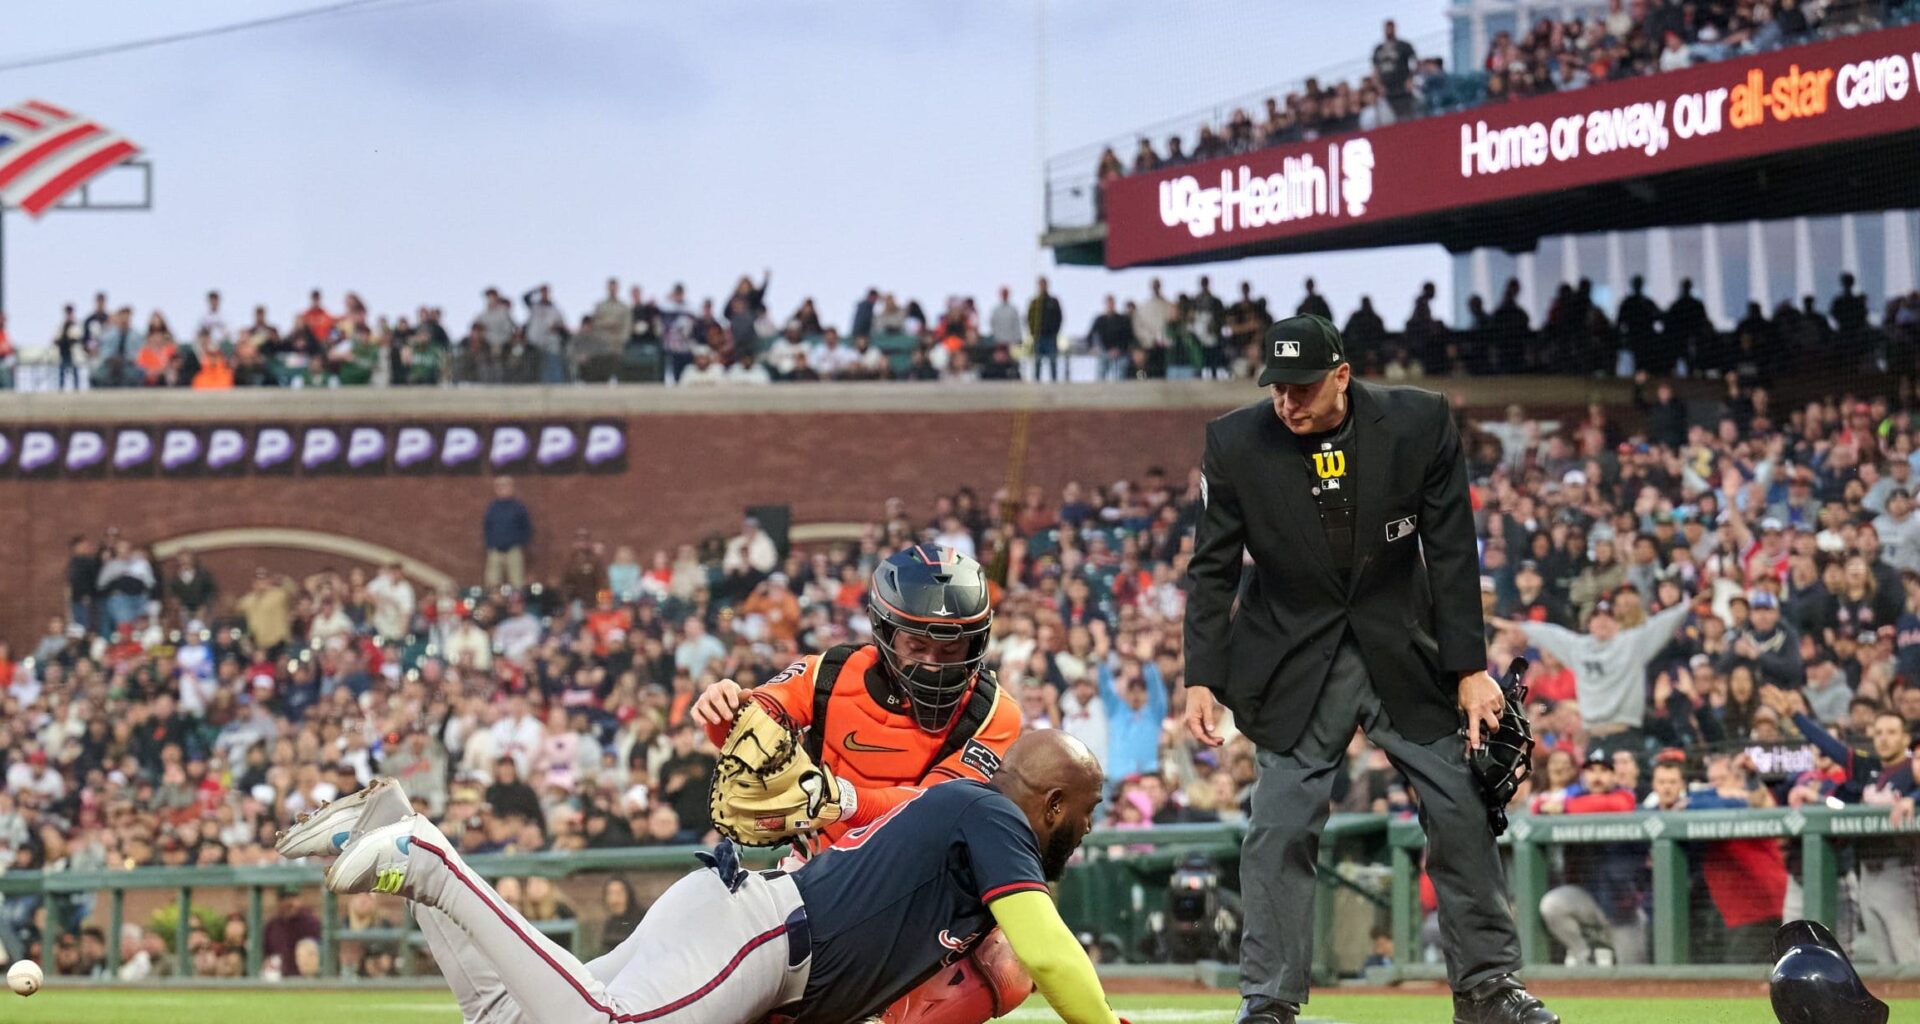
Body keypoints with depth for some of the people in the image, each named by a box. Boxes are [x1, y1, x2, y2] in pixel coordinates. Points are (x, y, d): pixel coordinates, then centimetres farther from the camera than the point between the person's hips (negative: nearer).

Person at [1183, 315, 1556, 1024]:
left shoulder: (1419, 422, -11)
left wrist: (1470, 669, -9)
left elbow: (1452, 554, -6)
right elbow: (1212, 571, -2)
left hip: (1405, 652, 1)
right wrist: (1202, 680, -9)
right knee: (1280, 829, -8)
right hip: (1294, 662, -1)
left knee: (1461, 813, 2)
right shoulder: (1235, 443, -10)